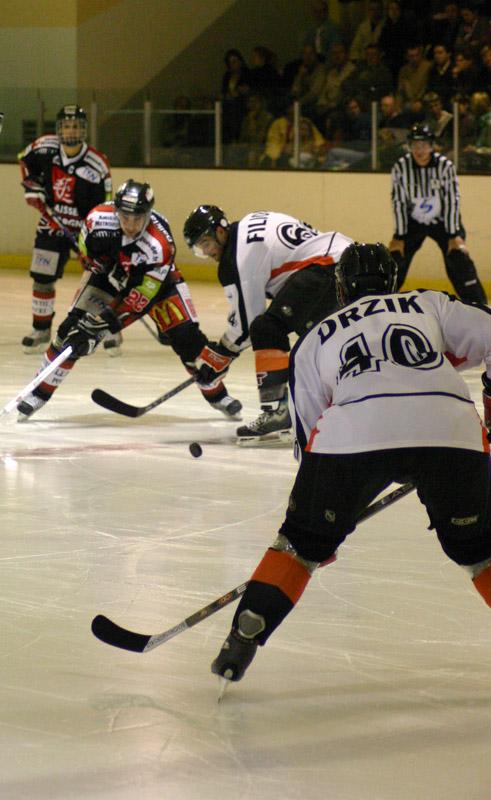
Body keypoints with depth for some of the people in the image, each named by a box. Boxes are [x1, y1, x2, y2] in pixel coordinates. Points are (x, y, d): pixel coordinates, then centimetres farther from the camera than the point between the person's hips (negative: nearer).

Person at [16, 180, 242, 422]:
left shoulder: (160, 245, -39)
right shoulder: (99, 218, -32)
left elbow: (140, 299, -35)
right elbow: (88, 251, -5)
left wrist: (105, 324, -39)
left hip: (156, 278, -2)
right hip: (108, 273, 2)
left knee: (186, 336, -11)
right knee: (71, 331, -11)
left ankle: (216, 394, 9)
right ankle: (40, 393, 1)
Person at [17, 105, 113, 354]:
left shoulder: (97, 165, -19)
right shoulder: (45, 147, -9)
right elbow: (26, 161, 14)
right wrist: (32, 187, 1)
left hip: (85, 227, -3)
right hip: (52, 224, 3)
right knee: (42, 277, 5)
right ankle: (41, 330, 21)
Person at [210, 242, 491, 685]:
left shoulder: (316, 339, 32)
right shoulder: (429, 304, 30)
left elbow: (310, 432, 31)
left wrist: (320, 536, 37)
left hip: (357, 430, 0)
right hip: (450, 427, 0)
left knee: (303, 541, 19)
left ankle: (244, 637, 11)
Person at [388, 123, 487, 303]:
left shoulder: (445, 165, -19)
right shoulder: (401, 167, -16)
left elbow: (452, 200, -16)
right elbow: (398, 203, -11)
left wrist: (454, 236, -17)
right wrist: (399, 237, -11)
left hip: (442, 221, -2)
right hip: (413, 222, 2)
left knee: (459, 258, -14)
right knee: (396, 258, -6)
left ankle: (478, 304, -8)